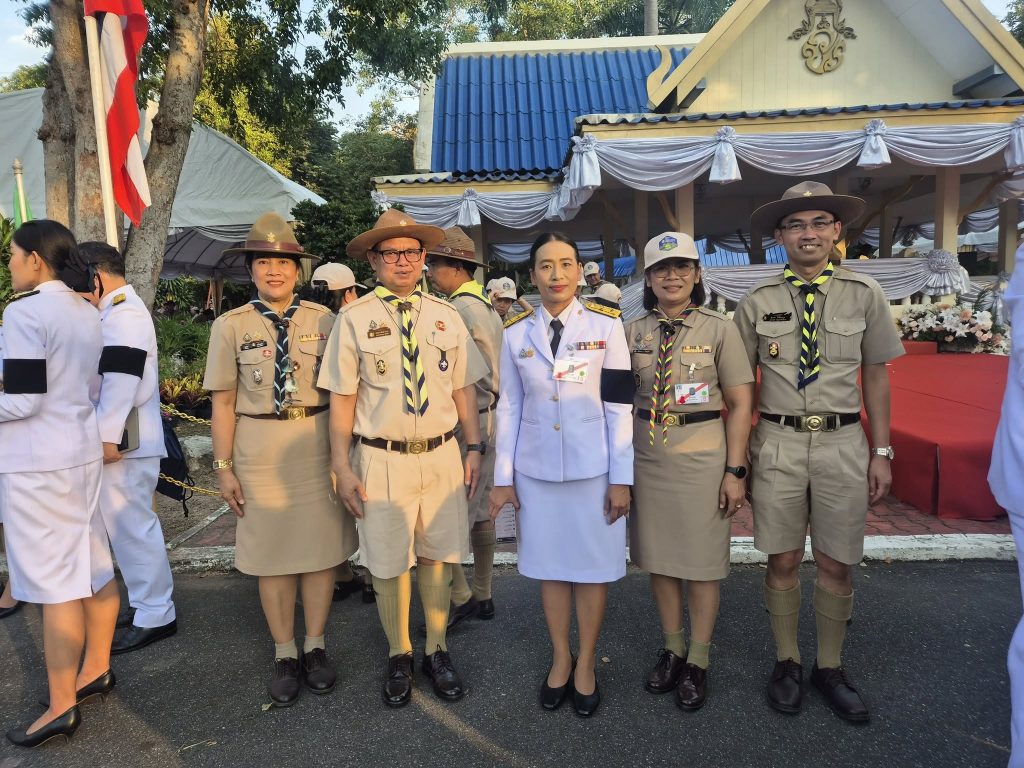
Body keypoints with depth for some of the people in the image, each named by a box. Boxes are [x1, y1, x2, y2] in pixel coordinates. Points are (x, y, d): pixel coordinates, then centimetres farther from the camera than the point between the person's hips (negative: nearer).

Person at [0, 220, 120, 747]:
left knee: (53, 580, -1)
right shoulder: (88, 315, 10)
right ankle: (96, 669, 28)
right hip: (82, 451, 8)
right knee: (93, 565, 14)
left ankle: (61, 706, 9)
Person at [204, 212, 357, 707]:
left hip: (317, 443, 0)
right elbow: (224, 402, 2)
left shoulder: (322, 320, 1)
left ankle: (315, 647, 28)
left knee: (321, 546, 9)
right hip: (259, 448, 0)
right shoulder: (230, 326, 1)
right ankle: (284, 654, 27)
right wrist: (224, 466, -1)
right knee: (271, 552, 9)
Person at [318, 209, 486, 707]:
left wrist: (474, 448, 3)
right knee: (389, 563, 12)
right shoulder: (354, 319, -4)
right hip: (381, 460, -2)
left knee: (438, 557, 15)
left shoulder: (446, 317, 5)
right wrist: (342, 467, -7)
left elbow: (464, 388, 8)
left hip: (442, 455, 3)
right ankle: (399, 655, 35)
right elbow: (342, 399, -5)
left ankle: (437, 650, 37)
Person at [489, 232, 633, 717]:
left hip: (593, 468, -1)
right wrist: (503, 477, 3)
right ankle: (560, 658, 31)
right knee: (550, 566, 12)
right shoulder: (516, 333, 2)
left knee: (592, 566, 8)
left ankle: (586, 664, 27)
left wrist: (621, 477, -6)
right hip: (537, 471, 2)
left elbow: (619, 406, -4)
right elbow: (510, 408, 4)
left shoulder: (606, 325, -4)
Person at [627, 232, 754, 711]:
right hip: (646, 453, 3)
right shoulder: (633, 331, 5)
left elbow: (741, 403, -4)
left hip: (702, 453, -3)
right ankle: (671, 649, 32)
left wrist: (735, 470, -9)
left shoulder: (719, 329, -4)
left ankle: (698, 662, 25)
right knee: (657, 555, 13)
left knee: (702, 558, 7)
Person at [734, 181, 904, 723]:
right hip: (777, 442, 0)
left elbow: (876, 375, 6)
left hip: (843, 443, 1)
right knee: (783, 561, 9)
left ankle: (830, 668, 31)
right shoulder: (757, 302, 0)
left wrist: (881, 451, 4)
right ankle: (786, 662, 30)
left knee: (836, 565, 10)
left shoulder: (865, 295, 1)